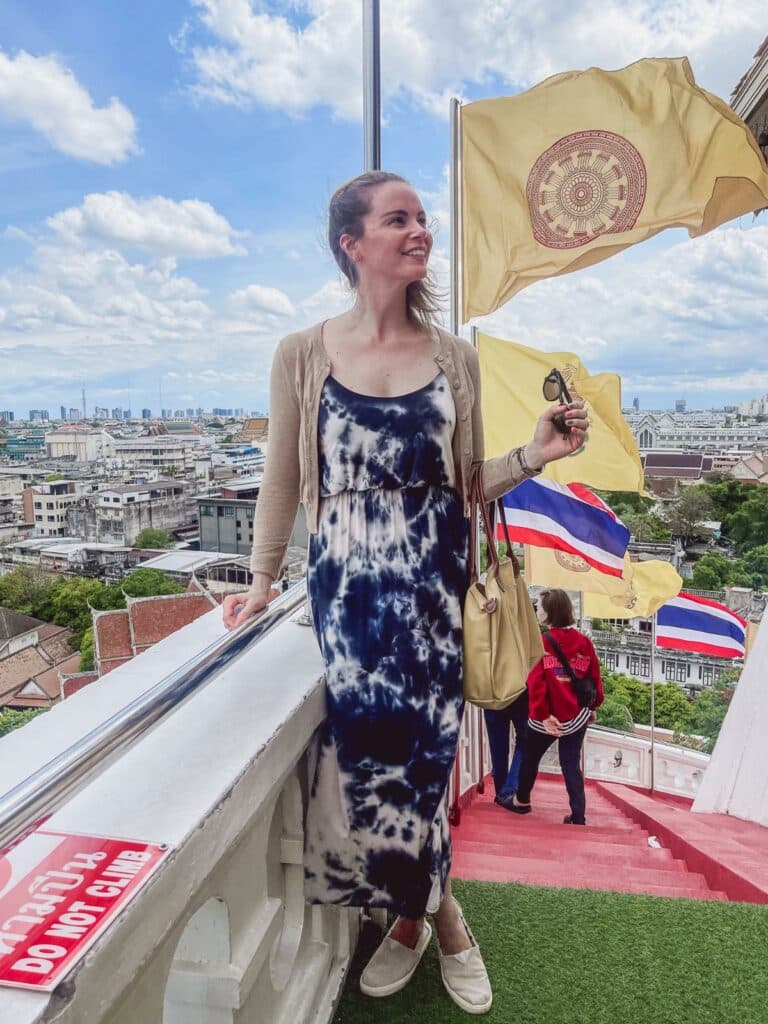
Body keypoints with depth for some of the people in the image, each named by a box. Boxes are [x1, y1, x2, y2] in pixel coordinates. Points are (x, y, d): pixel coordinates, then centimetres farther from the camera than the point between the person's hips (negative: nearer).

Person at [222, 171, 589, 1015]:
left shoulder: (454, 358, 6)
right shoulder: (303, 355, 1)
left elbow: (467, 483, 9)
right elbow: (283, 481, 7)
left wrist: (536, 453, -6)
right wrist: (262, 579, 7)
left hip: (432, 577, 1)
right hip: (347, 581, 0)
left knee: (416, 740, 1)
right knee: (369, 735, -2)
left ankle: (412, 913, 30)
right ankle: (435, 914, 26)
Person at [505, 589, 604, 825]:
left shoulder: (541, 643, -17)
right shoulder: (584, 641, -4)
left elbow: (536, 683, -21)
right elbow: (594, 678, 4)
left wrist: (541, 715, -15)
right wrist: (593, 706, 17)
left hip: (546, 719, -3)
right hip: (577, 716, 3)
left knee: (530, 758, 18)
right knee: (571, 764, 13)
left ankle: (522, 801, 37)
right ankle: (578, 816, 14)